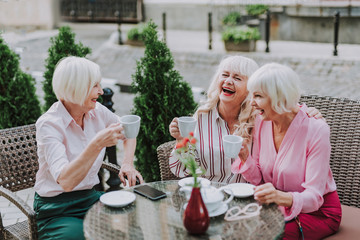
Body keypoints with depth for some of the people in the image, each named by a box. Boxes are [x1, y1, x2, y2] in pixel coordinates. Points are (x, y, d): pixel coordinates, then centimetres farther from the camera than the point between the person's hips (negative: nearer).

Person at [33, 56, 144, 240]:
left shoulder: (97, 111, -1)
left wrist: (127, 164, 1)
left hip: (90, 197, 5)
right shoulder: (48, 124, -18)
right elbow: (66, 182, -30)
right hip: (56, 209, -5)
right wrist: (97, 144, -37)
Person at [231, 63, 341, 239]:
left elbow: (314, 196, -24)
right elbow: (259, 180, 1)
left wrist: (282, 197, -44)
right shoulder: (262, 122, -4)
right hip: (277, 207, 5)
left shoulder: (317, 130, -21)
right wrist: (245, 158, -19)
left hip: (318, 211, -5)